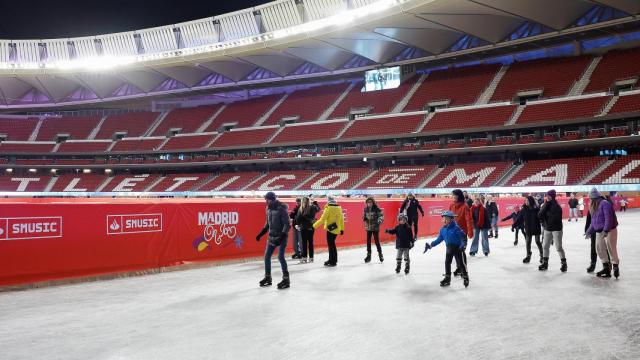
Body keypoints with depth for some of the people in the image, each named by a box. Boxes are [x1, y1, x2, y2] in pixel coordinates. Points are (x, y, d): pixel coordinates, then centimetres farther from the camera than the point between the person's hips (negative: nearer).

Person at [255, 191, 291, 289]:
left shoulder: (281, 209, -18)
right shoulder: (268, 209, 5)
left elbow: (287, 224, -19)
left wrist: (282, 236, -27)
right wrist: (261, 234, 14)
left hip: (281, 236, -8)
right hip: (272, 236, 8)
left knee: (280, 256, -12)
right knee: (267, 256, 8)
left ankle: (286, 279, 0)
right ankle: (267, 277, 23)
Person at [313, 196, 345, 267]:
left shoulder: (328, 208, -14)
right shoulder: (339, 208, 6)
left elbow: (322, 219, -16)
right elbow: (341, 219, 12)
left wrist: (314, 225, -10)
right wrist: (342, 229, 20)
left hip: (331, 229, -7)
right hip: (336, 229, 7)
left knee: (331, 245, 0)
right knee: (332, 244, 17)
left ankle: (332, 261, 3)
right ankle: (332, 260, 25)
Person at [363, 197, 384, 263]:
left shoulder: (376, 209, -10)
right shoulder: (366, 209, 4)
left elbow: (381, 215, -12)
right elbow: (364, 216, 16)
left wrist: (379, 220, -30)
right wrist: (364, 218, -6)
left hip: (375, 228, -4)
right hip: (368, 228, 4)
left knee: (377, 241, -1)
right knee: (368, 241, 8)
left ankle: (380, 255, 15)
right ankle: (368, 255, 21)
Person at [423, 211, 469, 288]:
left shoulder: (455, 228, -19)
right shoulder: (442, 229, 2)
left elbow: (463, 236, -17)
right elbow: (439, 239, 9)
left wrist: (462, 244, -27)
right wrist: (431, 245, 6)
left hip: (457, 248, -6)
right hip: (449, 248, 6)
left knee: (461, 263, 3)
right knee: (447, 262, 10)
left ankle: (466, 278, 17)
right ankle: (447, 278, 23)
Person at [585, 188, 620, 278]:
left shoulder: (605, 203, -14)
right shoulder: (594, 207, 13)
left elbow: (609, 218, -21)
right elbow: (593, 221, 21)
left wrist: (606, 230, -26)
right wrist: (589, 231, 23)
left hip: (609, 231, -9)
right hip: (599, 232, 9)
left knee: (611, 249, -6)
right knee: (600, 249, 9)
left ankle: (616, 267, 5)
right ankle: (606, 268, 17)